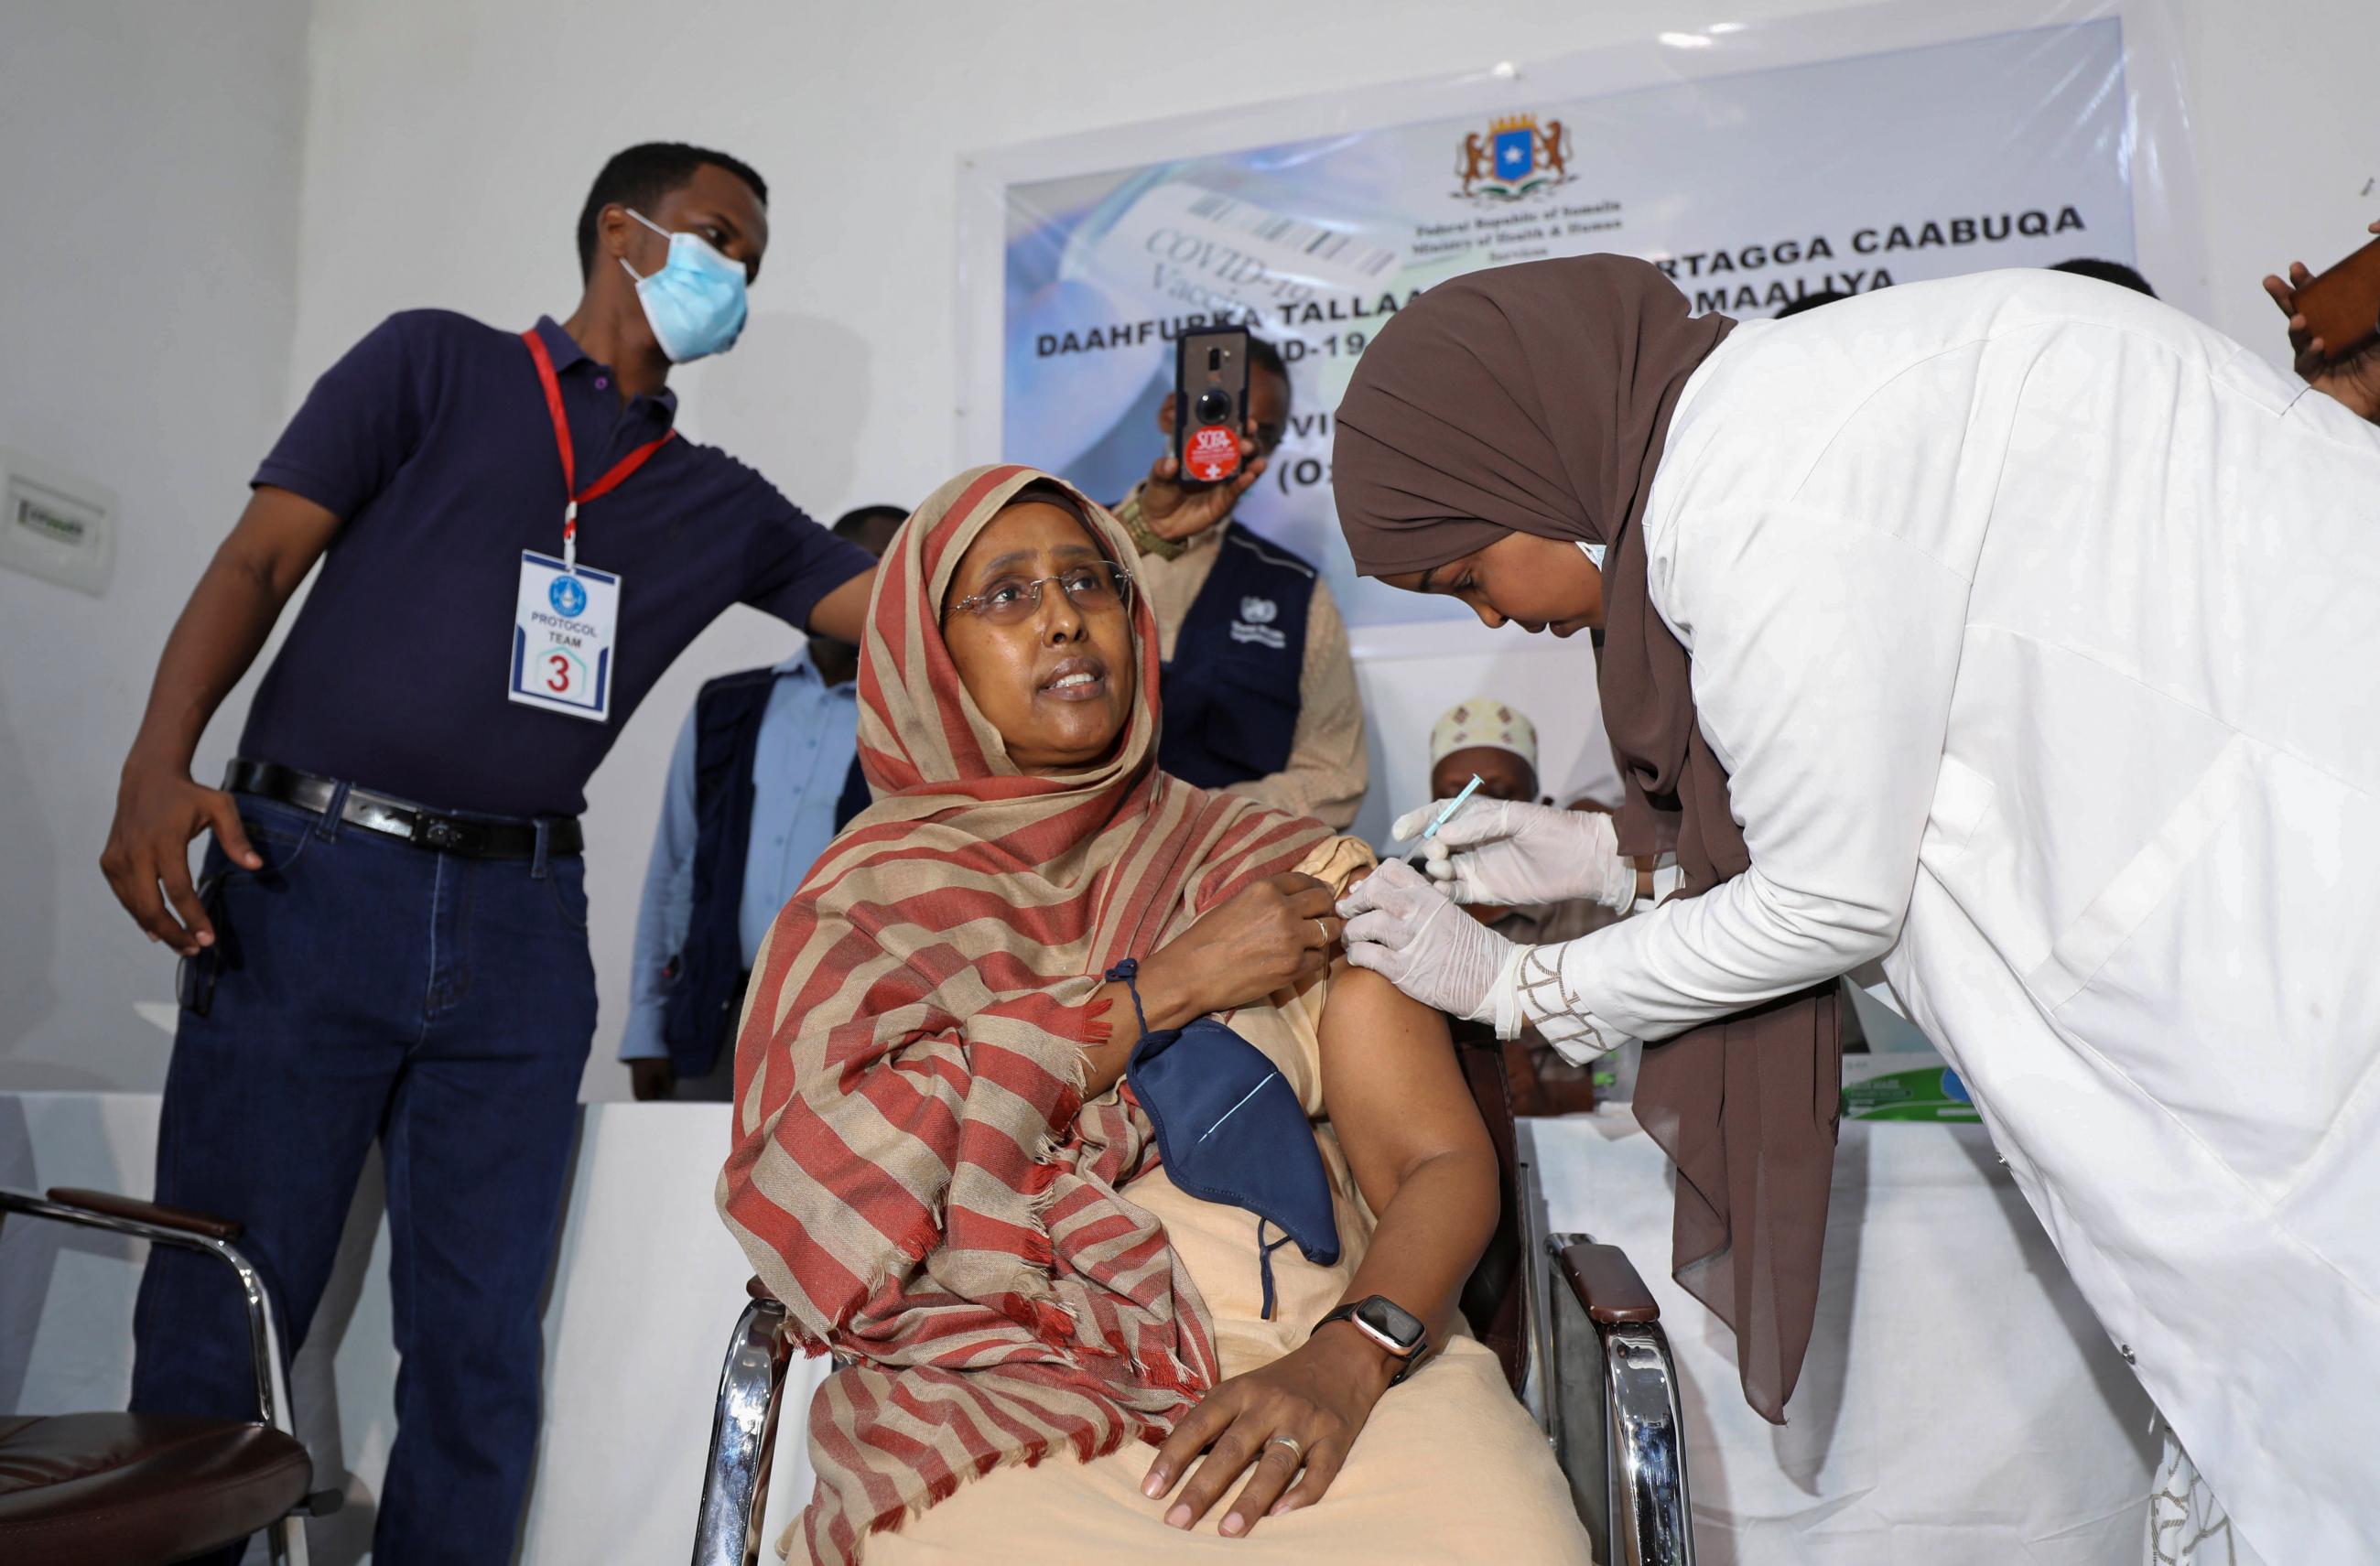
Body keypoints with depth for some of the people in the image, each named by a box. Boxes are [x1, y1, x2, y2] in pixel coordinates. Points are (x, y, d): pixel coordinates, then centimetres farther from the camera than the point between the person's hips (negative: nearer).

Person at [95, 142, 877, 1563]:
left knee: (481, 1354, 5)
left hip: (521, 927, 3)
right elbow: (261, 558, 0)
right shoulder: (438, 363, 9)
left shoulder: (719, 503, 17)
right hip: (309, 878, -3)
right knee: (216, 1331, 0)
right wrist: (158, 766, -14)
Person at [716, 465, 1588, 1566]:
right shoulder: (873, 898, 11)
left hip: (1314, 1362, 2)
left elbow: (1445, 1161, 7)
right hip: (1007, 1384, -1)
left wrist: (1347, 1358, -14)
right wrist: (1161, 993, -6)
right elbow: (805, 1193, -6)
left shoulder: (1291, 875, 14)